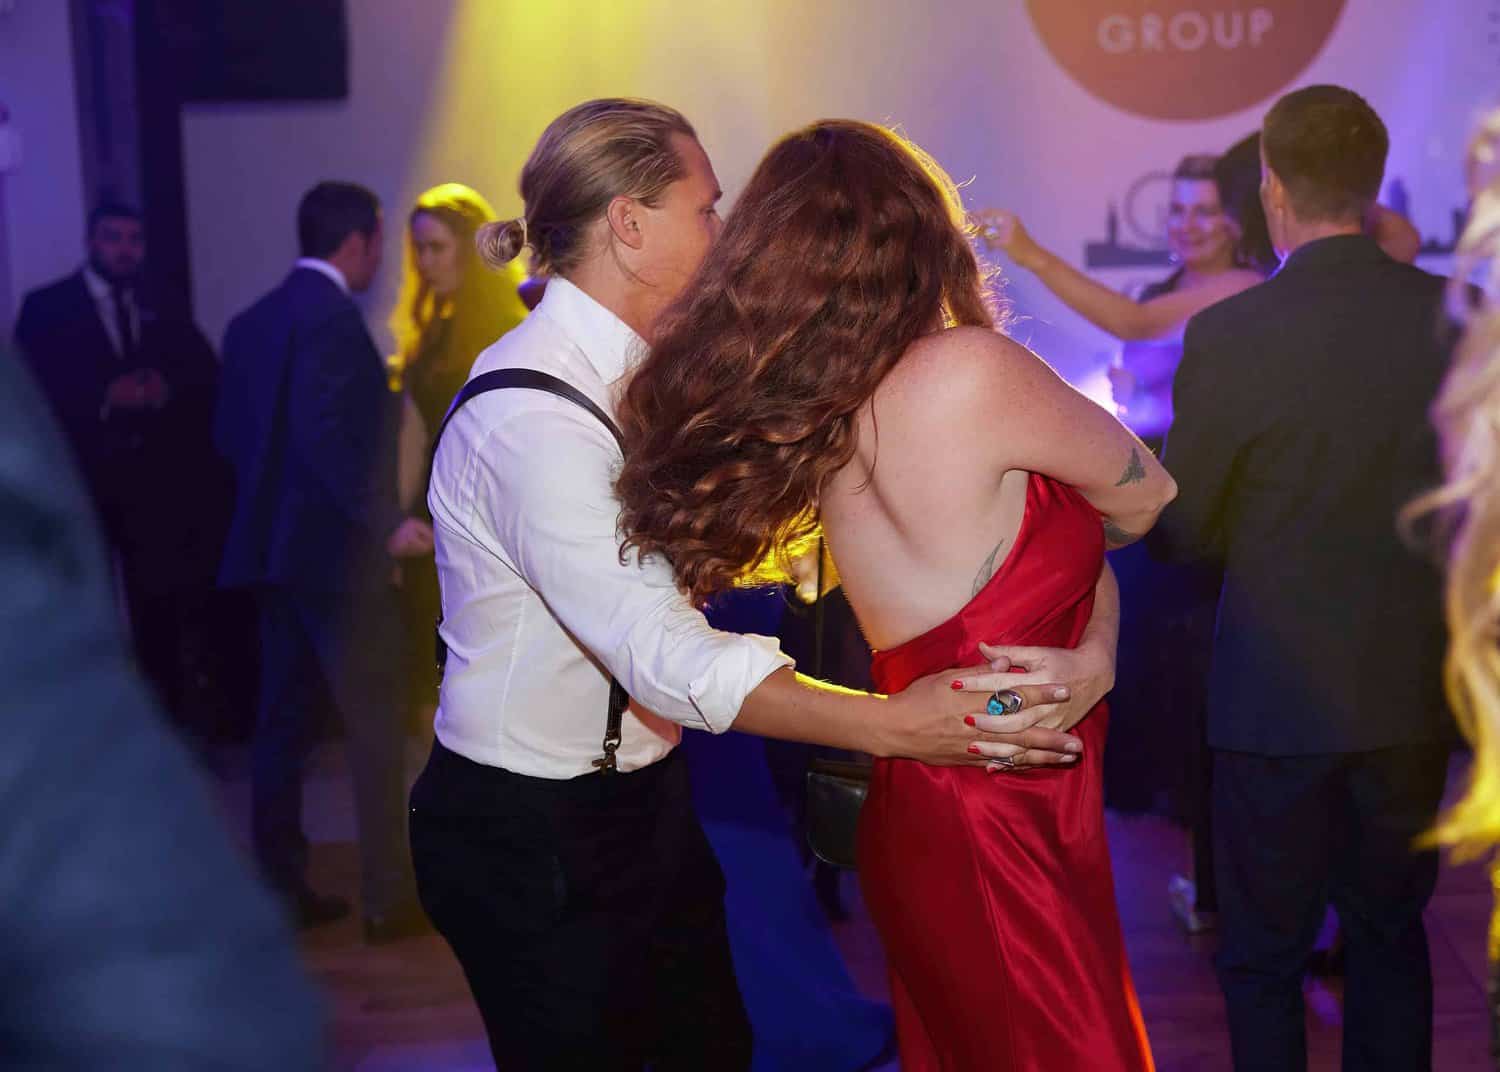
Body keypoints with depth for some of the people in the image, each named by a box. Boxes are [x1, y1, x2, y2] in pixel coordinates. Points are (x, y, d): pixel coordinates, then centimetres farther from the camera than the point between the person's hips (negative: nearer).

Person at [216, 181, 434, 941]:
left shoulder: (253, 320, 11)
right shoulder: (332, 318, -15)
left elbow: (231, 432, 13)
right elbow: (322, 434, -26)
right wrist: (384, 523, -25)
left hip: (274, 546, 9)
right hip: (337, 549, -9)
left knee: (282, 722, 12)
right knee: (376, 725, -1)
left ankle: (280, 888, 19)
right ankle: (389, 898, 4)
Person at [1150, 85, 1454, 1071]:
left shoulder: (1231, 335, -17)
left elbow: (1179, 533, -9)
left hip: (1280, 696, -4)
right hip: (1415, 693, 4)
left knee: (1265, 956, 13)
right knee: (1391, 935, 21)